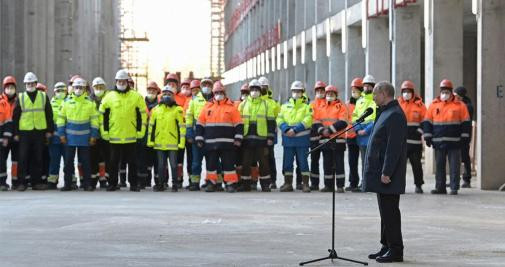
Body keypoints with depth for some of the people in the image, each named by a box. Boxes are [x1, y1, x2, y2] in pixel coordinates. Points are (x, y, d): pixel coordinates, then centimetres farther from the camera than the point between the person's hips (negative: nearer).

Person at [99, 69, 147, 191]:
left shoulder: (136, 97, 3)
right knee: (114, 162, 6)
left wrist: (140, 130, 1)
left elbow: (142, 114, 6)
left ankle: (133, 184, 11)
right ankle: (112, 184, 15)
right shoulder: (109, 97, 5)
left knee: (132, 162, 4)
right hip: (114, 136, 1)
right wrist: (104, 131, 2)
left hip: (131, 136, -1)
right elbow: (103, 115, 8)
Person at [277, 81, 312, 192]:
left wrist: (295, 130, -19)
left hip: (302, 139, -3)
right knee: (287, 162, 6)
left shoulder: (306, 106, 3)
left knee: (303, 162, -1)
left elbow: (307, 121, -10)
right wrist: (286, 129, -13)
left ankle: (305, 184, 3)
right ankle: (288, 184, 14)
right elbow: (280, 119, 6)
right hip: (288, 139, 3)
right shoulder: (285, 106, 14)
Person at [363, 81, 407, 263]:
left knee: (390, 212, -6)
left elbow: (394, 147, -22)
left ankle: (395, 250, -1)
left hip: (388, 174, -10)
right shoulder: (385, 113, 17)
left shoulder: (395, 115, -16)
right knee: (385, 212, 14)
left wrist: (386, 172, -24)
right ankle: (387, 247, 20)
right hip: (380, 172, 10)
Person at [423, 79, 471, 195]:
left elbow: (466, 123, 4)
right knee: (439, 166, 7)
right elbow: (427, 122, 10)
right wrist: (428, 137, 4)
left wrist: (465, 137, -1)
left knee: (454, 166, -1)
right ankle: (440, 187, 13)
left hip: (454, 142, -2)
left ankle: (454, 187, 3)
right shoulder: (434, 105, 7)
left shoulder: (460, 105, 2)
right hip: (438, 142, 2)